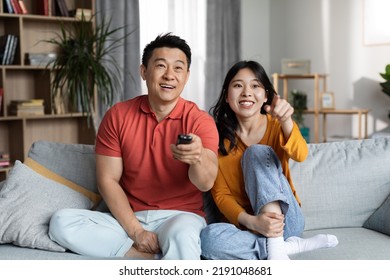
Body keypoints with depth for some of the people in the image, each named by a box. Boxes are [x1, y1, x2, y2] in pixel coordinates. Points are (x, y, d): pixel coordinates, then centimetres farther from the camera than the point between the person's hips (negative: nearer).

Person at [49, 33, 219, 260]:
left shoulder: (200, 121, -6)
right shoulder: (118, 116, 1)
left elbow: (206, 183, -21)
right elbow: (108, 180, -1)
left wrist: (198, 157, -45)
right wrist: (135, 230, -13)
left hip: (181, 216, -5)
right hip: (129, 218, 5)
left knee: (182, 237, -41)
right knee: (62, 222, -21)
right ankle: (160, 258, -20)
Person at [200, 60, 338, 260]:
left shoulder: (276, 125, -2)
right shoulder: (218, 135, -1)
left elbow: (300, 155, -24)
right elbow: (221, 194, -6)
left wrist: (286, 121, -46)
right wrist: (251, 221, -25)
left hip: (285, 219, 0)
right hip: (243, 225, 0)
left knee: (257, 152, -24)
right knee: (208, 238, -34)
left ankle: (276, 247, -32)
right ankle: (291, 246, -20)